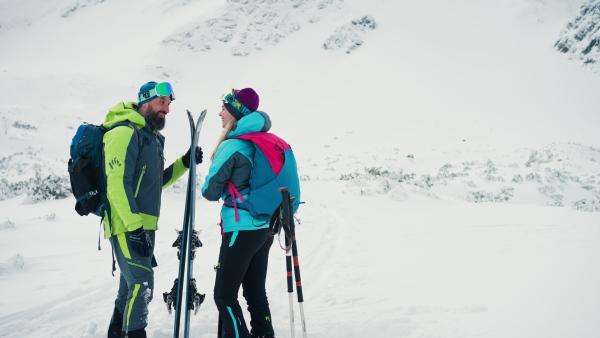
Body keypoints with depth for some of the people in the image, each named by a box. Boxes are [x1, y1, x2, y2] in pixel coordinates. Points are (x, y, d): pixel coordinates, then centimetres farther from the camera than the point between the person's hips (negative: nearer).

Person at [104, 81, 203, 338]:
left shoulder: (151, 137, 18)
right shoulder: (125, 132, -13)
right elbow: (117, 184, -21)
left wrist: (184, 163, 10)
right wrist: (134, 227, -25)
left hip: (143, 227, 10)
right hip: (127, 227, -10)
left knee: (131, 287, 17)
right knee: (142, 285, -13)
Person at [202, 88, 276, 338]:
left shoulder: (232, 146, -13)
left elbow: (210, 191, -9)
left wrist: (216, 188, 11)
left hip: (241, 230, -8)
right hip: (265, 228, 8)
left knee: (225, 295, -1)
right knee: (256, 292, 14)